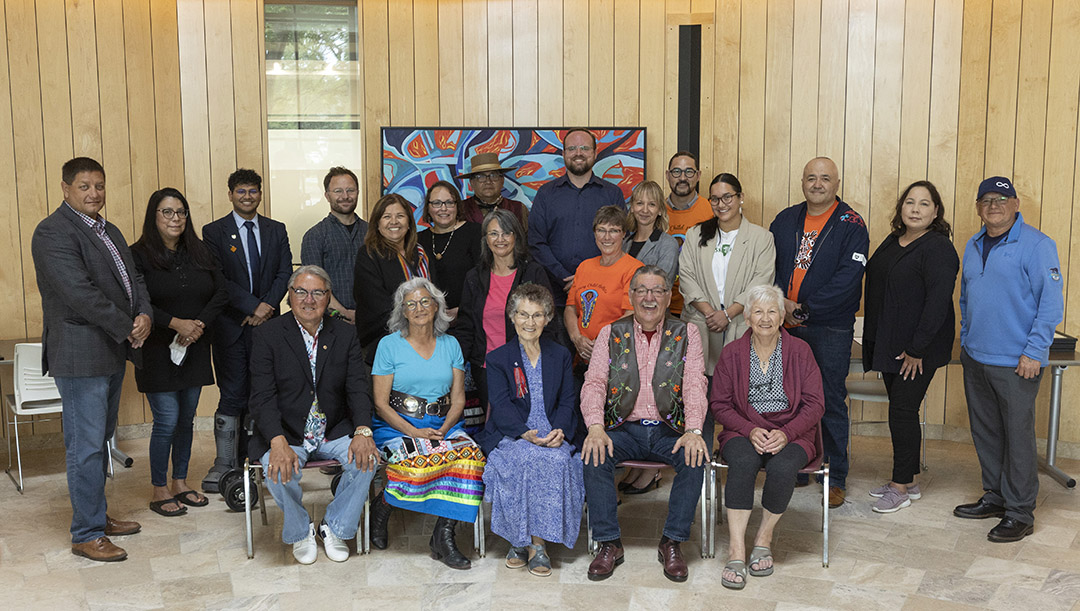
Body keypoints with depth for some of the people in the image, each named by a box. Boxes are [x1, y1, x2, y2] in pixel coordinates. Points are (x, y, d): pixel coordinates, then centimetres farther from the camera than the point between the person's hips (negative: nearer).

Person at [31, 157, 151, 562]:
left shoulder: (109, 232, 16)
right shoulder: (53, 233, -13)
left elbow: (133, 278, 13)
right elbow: (80, 293, -22)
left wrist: (145, 315, -7)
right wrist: (127, 329, -17)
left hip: (113, 353, 9)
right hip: (80, 356, -9)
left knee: (100, 441, 17)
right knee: (86, 447, -3)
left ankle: (97, 516, 29)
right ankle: (87, 535, 6)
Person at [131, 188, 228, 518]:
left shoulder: (200, 253, 8)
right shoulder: (138, 255, -7)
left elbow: (221, 293, 4)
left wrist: (200, 324, -11)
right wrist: (176, 323, -20)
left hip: (194, 349, 5)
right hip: (158, 351, -5)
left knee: (186, 419, 12)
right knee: (167, 421, -4)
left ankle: (180, 483, 25)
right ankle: (160, 491, 10)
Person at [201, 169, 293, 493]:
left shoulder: (276, 230, 13)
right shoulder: (214, 232, 3)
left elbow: (285, 272, 5)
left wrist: (268, 305, -10)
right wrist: (253, 306, -14)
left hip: (267, 321, 3)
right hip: (230, 325, -3)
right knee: (232, 395, -5)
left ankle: (249, 457, 14)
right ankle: (225, 463, 1)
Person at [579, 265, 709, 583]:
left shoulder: (686, 334, 7)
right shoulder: (611, 333, 8)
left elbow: (695, 386, -4)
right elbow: (594, 383, -2)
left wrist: (693, 431, -22)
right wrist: (595, 428, -20)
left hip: (669, 430, 0)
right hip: (624, 429, 1)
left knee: (695, 457, -29)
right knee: (594, 453, -28)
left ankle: (672, 542, -12)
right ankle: (609, 544, -14)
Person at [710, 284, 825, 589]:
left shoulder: (800, 350, 2)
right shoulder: (732, 353, 4)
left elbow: (814, 404, 0)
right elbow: (719, 404, 3)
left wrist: (786, 433, -16)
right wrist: (750, 430, -14)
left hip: (791, 433, 0)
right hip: (744, 431, 0)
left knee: (782, 467, -32)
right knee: (743, 462, -33)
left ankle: (765, 537, -9)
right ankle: (736, 548, -28)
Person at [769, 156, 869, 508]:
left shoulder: (851, 225, -4)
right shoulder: (785, 220, 11)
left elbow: (848, 278, -14)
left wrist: (804, 308, -16)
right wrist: (780, 302, -7)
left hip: (830, 329, -4)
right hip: (787, 327, 4)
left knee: (830, 401, 1)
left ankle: (836, 477, 12)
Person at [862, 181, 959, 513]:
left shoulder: (938, 248, -14)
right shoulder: (892, 242, 12)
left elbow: (938, 301, -20)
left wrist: (917, 349, -21)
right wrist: (874, 341, 15)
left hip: (918, 350, -8)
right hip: (889, 345, 8)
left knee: (903, 412, -4)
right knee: (900, 411, 14)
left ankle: (902, 486, 8)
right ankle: (907, 480, 25)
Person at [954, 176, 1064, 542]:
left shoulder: (1036, 245, -9)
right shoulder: (973, 246, 13)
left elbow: (1051, 303, -12)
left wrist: (1034, 351, -16)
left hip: (1015, 362, -7)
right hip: (975, 358, 7)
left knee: (1017, 436, -1)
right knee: (985, 431, 14)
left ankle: (1020, 513, 9)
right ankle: (995, 497, 28)